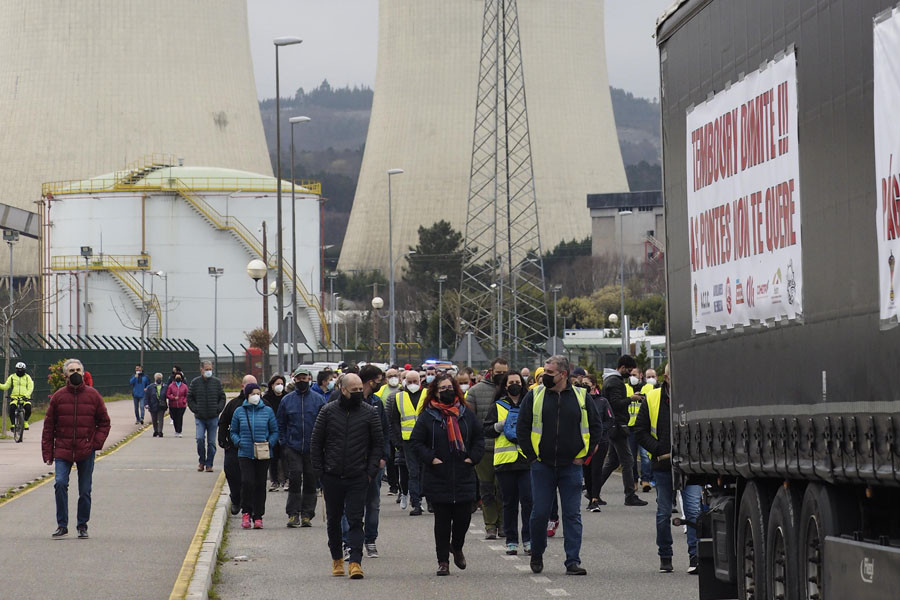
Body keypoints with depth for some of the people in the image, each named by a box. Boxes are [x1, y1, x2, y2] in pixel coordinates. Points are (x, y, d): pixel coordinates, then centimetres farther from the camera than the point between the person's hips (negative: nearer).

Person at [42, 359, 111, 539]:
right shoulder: (58, 396, 2)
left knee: (85, 491, 6)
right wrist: (47, 453, 1)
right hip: (63, 450, -1)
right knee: (60, 483, -17)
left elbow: (104, 422, 9)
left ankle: (82, 526, 21)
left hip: (86, 451, 1)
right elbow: (49, 426, 6)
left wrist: (97, 442, -6)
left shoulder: (93, 395, 3)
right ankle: (62, 525, -8)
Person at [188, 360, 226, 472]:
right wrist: (195, 409, -3)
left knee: (211, 442, 2)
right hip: (200, 417, -1)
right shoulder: (195, 382, 3)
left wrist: (218, 409, -2)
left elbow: (222, 398, 11)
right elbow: (189, 398, 8)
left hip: (213, 417, 1)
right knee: (200, 439, -13)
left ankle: (209, 464, 10)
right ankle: (202, 461, 5)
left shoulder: (217, 382, 5)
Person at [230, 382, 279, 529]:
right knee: (247, 482, -15)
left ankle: (258, 516, 12)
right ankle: (246, 512, 0)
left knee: (260, 484, 4)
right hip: (245, 454, -1)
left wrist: (270, 443, -8)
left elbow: (275, 431, 9)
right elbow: (233, 431, 13)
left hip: (263, 455, 1)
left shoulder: (267, 411, 4)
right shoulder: (239, 411, 5)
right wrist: (238, 442, -6)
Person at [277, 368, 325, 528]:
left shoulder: (318, 399, 5)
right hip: (293, 447, 0)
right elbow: (280, 424, 13)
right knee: (295, 478, -11)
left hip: (313, 448, 0)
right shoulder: (287, 400, 8)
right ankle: (293, 514, -8)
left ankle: (307, 515, 9)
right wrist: (283, 443, 3)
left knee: (310, 481, 3)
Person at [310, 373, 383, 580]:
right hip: (332, 477, 1)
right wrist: (319, 470, 0)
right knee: (333, 520, 12)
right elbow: (316, 443, 5)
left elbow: (378, 444, 6)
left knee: (355, 520, -8)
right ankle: (337, 558, 27)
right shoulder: (328, 411, 1)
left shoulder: (369, 413, 2)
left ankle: (355, 561, -12)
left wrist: (371, 471, -3)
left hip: (358, 478, -1)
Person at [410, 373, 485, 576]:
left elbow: (479, 437, 15)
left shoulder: (466, 414, 7)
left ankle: (457, 547, 30)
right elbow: (416, 442, 1)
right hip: (438, 479, -2)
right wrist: (431, 458, -11)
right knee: (442, 520, 1)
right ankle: (443, 561, 9)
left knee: (463, 517, 1)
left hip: (464, 477, 2)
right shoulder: (427, 416, 0)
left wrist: (473, 457, 1)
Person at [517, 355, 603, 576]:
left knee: (572, 515, -2)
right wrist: (532, 456, 0)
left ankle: (573, 561, 0)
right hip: (542, 466, 0)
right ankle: (537, 555, 23)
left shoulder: (581, 397, 2)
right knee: (540, 513, 2)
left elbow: (596, 427, 10)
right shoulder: (534, 396, 2)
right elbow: (522, 428, 6)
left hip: (571, 467, 0)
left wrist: (584, 455, 3)